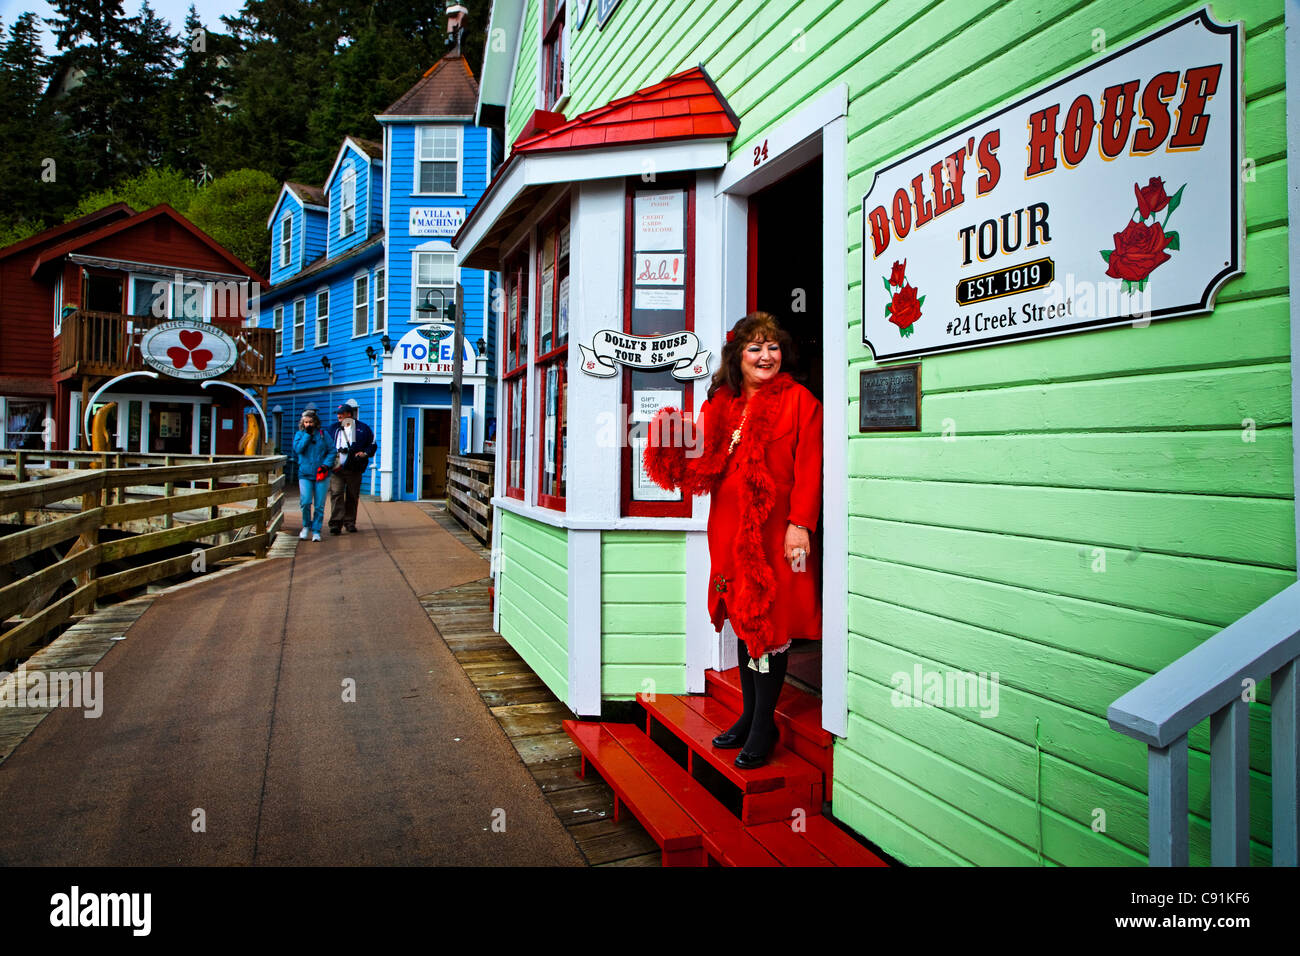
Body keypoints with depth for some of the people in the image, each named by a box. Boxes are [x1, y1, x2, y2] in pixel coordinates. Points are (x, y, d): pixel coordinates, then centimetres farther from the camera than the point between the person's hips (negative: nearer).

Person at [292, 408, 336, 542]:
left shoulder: (323, 434, 6)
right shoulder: (299, 434, 8)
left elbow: (332, 451, 5)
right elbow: (298, 449, -9)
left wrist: (326, 465, -9)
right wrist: (307, 434, -11)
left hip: (321, 475, 0)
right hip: (305, 474, 0)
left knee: (319, 505, 1)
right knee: (305, 502, -13)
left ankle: (316, 531, 13)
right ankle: (306, 526, 11)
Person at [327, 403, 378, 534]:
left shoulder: (362, 428, 6)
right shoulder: (333, 428, 13)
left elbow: (372, 445, 13)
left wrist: (365, 453, -5)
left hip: (354, 469, 0)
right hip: (336, 468, 0)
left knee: (352, 496, 7)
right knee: (336, 493, -12)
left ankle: (350, 522, 19)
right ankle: (336, 523, -15)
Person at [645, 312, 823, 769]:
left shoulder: (799, 400, -2)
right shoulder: (720, 405, 12)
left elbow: (808, 468, -8)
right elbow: (703, 468, 7)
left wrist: (800, 525, -16)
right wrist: (677, 436, -10)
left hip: (775, 532, -5)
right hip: (731, 530, 5)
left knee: (768, 624, 0)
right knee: (744, 620, 13)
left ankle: (763, 727, 14)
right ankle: (750, 716, 28)